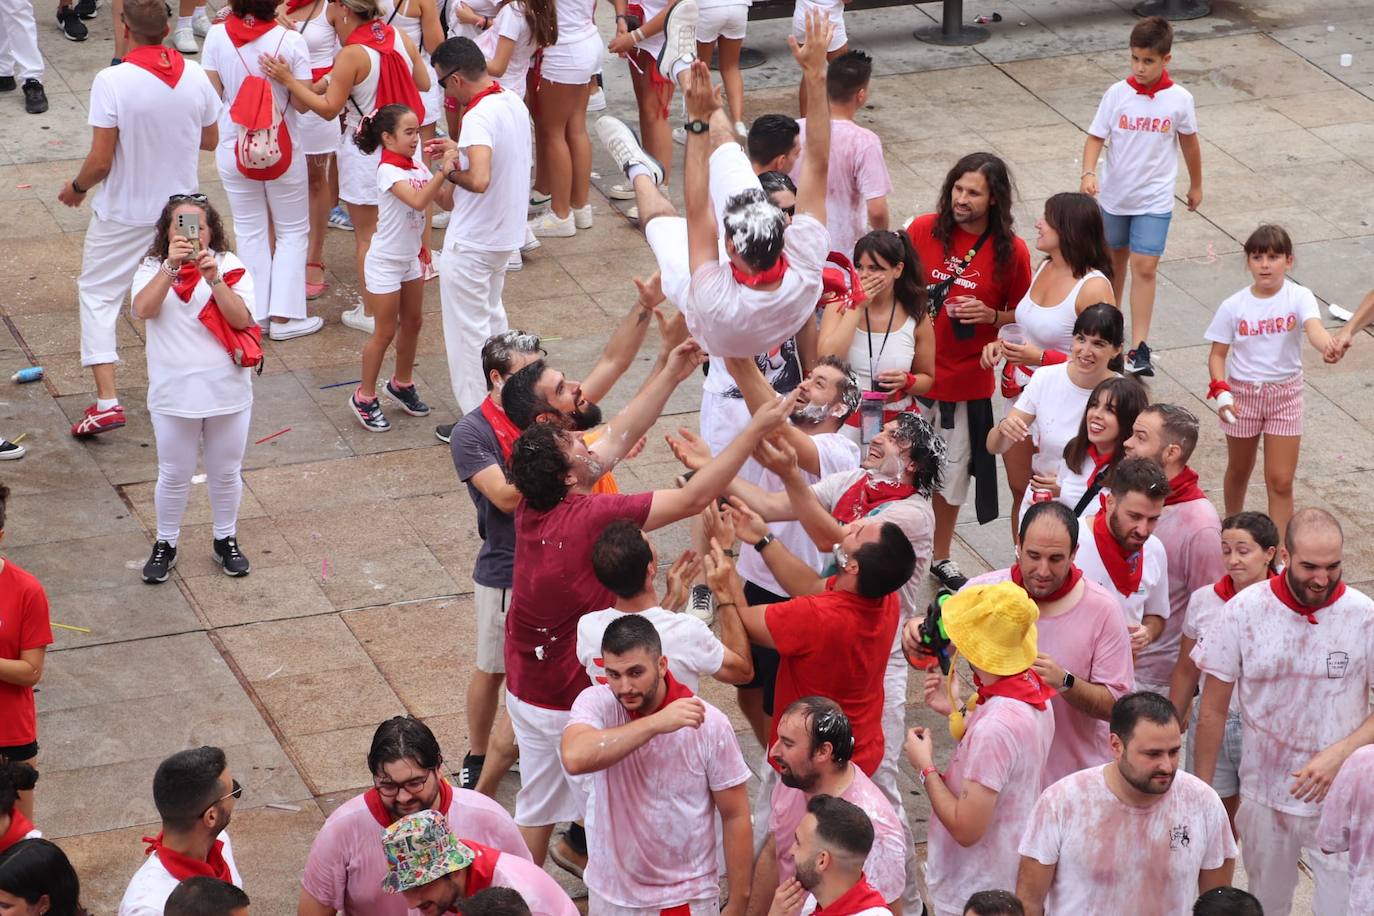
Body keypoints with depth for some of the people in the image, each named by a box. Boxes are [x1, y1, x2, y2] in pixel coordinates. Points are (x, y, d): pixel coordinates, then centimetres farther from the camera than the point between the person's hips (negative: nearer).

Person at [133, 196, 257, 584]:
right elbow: (144, 308, -23)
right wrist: (171, 265, -32)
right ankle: (165, 544, 28)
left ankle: (226, 540, 33)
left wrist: (213, 277, -28)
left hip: (227, 391, 1)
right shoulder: (153, 268, -3)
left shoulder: (230, 267, -4)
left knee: (226, 472, 15)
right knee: (174, 475, 10)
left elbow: (241, 319, -17)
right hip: (174, 394, -1)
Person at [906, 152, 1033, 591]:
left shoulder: (1011, 251, -8)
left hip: (967, 380, 0)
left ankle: (941, 557, 33)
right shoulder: (924, 229, -6)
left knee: (951, 474, 14)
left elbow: (1023, 315, 3)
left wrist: (990, 316, -16)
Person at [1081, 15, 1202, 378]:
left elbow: (1189, 142, 5)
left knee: (1144, 267, -10)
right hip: (1113, 194, 2)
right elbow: (1096, 137, -9)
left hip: (1155, 199, -2)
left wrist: (1196, 185, 16)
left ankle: (1139, 348, -9)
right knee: (1115, 260, 19)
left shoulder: (1179, 100, -10)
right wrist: (1089, 173, -27)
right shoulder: (1117, 94, -11)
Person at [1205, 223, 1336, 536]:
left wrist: (1327, 345, -57)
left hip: (1285, 393, -1)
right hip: (1243, 392, 1)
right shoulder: (1234, 306, -9)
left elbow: (1313, 326, -34)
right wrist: (1221, 392, -19)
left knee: (1280, 481, -3)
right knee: (1239, 471, 20)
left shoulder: (1299, 297, -14)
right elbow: (1217, 354, -3)